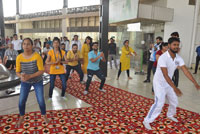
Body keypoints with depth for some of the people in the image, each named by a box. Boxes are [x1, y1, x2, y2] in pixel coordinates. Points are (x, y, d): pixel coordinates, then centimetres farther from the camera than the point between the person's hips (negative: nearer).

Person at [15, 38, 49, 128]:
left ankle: (44, 115, 26)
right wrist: (21, 76, -28)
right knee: (21, 101, 2)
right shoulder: (19, 57, -12)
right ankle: (21, 117, 31)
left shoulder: (37, 56, -20)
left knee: (41, 101, -2)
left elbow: (41, 70, -20)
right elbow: (17, 72, -6)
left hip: (38, 81, -2)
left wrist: (29, 76, -31)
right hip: (25, 82, 2)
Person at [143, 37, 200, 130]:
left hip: (169, 83, 8)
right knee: (159, 103, -16)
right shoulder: (163, 58, -28)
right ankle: (147, 121, -1)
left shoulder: (178, 58, -5)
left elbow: (186, 71, -8)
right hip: (159, 83, -7)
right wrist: (175, 88, -37)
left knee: (174, 102, 18)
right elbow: (165, 75, -32)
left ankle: (170, 115, 48)